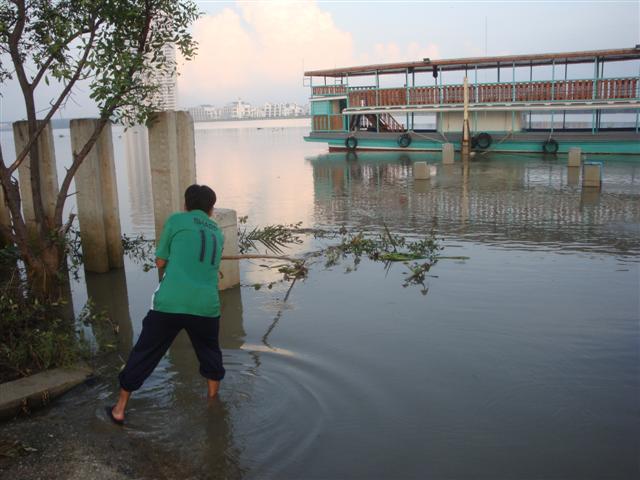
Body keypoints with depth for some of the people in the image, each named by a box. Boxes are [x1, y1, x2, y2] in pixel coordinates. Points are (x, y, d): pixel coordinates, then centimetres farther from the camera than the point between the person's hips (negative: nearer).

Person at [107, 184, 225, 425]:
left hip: (170, 303, -2)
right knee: (210, 354, 26)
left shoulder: (176, 220, 8)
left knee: (144, 355, 13)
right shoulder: (217, 233, 19)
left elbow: (160, 262, 10)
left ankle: (119, 409, 24)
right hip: (206, 306, 3)